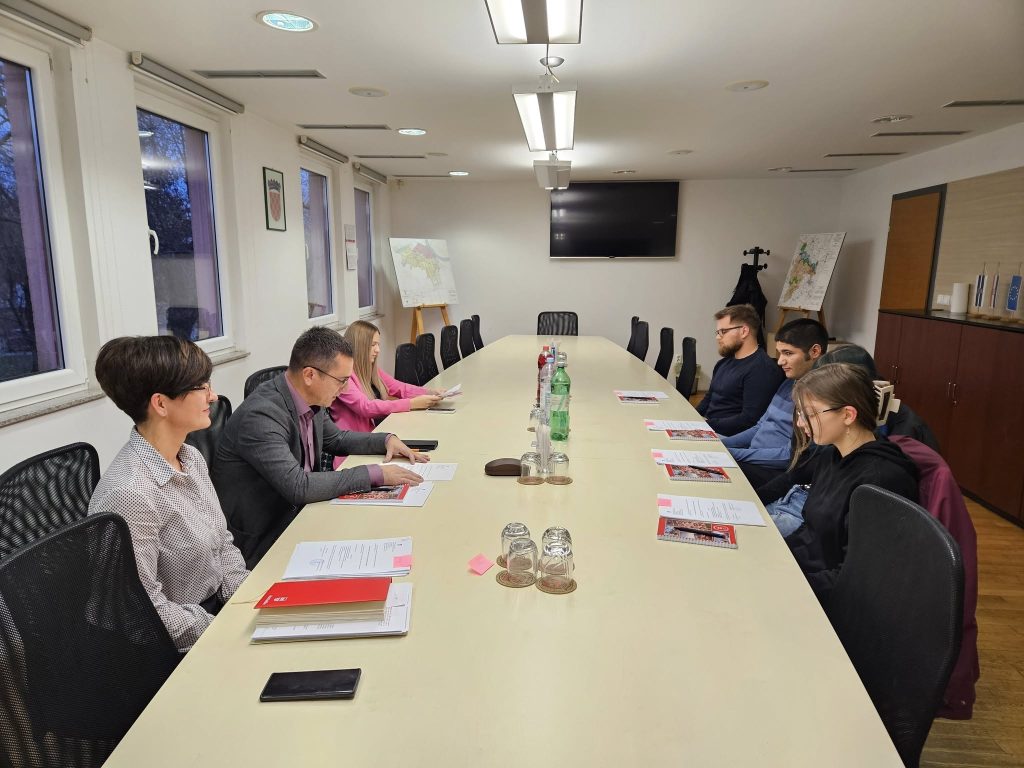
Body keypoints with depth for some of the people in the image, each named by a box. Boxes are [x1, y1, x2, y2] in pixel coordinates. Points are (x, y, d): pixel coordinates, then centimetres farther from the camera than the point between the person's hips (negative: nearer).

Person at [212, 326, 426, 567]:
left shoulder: (312, 402, -2)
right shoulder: (261, 415, -26)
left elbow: (336, 439, 18)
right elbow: (297, 487, -32)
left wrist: (387, 440, 2)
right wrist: (374, 474, -28)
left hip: (298, 511, 8)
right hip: (262, 539, -8)